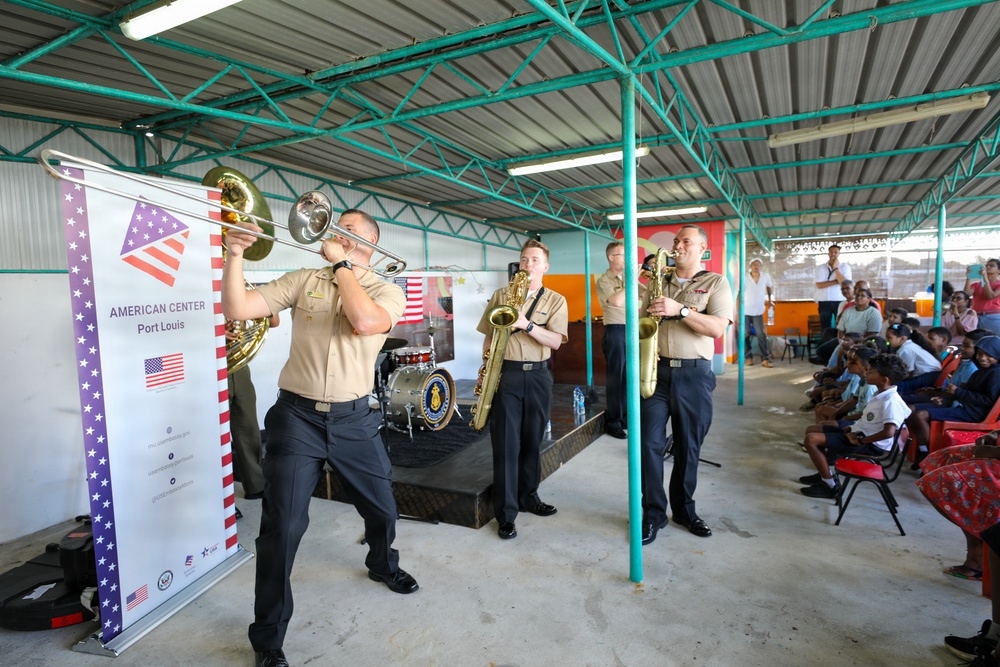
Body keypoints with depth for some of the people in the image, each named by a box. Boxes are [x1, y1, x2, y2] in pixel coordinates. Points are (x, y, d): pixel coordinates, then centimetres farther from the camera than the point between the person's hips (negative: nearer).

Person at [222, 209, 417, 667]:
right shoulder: (302, 281, 3)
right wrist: (235, 255, -15)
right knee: (282, 526, -1)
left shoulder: (386, 291, -2)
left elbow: (365, 322, -25)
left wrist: (340, 263, -17)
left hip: (353, 419, 1)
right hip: (297, 418, 0)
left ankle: (382, 565, 51)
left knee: (381, 508, 16)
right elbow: (237, 309, -4)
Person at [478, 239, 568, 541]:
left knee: (532, 441, 12)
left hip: (538, 376, 1)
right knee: (506, 444, -2)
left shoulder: (556, 300, 5)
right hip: (504, 374, -1)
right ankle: (506, 513, 6)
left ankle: (528, 496, 30)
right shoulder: (500, 295, 7)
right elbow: (488, 336, 8)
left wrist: (527, 324, -21)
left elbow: (555, 341, -7)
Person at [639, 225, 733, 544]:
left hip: (693, 374, -2)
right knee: (650, 442, -3)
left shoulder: (715, 283, 3)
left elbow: (717, 328, -12)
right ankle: (653, 513, 10)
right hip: (655, 371, 2)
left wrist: (679, 309, -23)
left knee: (688, 447, 9)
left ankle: (684, 509, 27)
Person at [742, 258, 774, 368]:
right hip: (745, 311, -2)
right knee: (745, 335, 4)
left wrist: (769, 299, 20)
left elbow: (769, 286, 19)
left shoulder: (766, 276, -3)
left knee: (761, 335, -2)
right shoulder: (745, 278, -11)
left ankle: (765, 359, 0)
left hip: (758, 311, 2)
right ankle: (749, 357, 16)